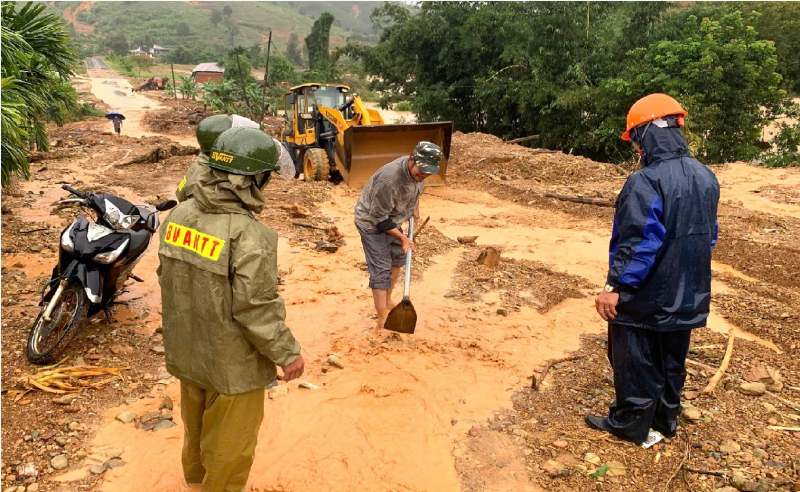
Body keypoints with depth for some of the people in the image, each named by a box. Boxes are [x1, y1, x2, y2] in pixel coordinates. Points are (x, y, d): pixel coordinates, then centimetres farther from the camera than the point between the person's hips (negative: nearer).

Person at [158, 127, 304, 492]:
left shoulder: (178, 215, -7)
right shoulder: (250, 236, -31)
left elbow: (168, 276, 5)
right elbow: (256, 310, -28)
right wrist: (288, 353, -13)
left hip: (186, 350, 8)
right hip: (231, 363, -8)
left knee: (196, 420, 32)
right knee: (230, 438, 17)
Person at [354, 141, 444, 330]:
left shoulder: (418, 170, -14)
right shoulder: (390, 178, -38)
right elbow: (379, 218, -29)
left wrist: (415, 207, 4)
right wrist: (402, 237, -28)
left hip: (391, 219, 8)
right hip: (372, 222, -8)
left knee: (398, 258, 19)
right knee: (381, 270, -10)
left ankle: (387, 301, 38)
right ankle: (383, 320, -6)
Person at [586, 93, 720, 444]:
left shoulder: (645, 182, -24)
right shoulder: (706, 178, 2)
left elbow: (638, 243, -27)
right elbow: (709, 235, 11)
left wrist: (614, 286, -19)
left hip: (645, 297, -7)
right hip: (685, 296, 8)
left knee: (635, 364, 9)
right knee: (671, 362, 21)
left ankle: (630, 424, 24)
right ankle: (665, 420, 36)